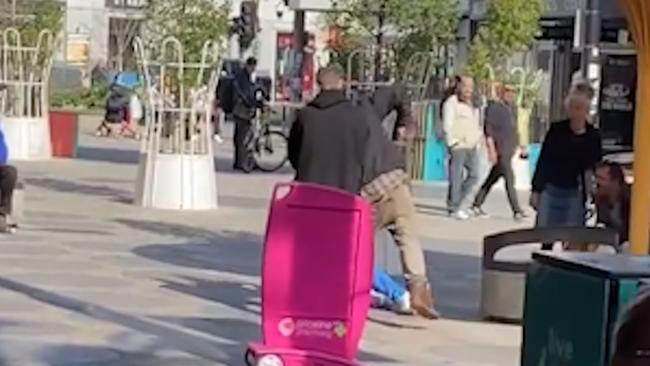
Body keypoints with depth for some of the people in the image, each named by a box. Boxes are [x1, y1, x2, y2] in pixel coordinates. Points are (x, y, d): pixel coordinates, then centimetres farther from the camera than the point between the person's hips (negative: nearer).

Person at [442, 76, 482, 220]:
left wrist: (478, 143, 16)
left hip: (472, 147, 8)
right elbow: (447, 125, -10)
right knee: (456, 178, -6)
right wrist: (453, 143, -15)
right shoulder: (451, 103, -4)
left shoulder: (473, 105, 21)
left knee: (474, 176, 5)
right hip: (458, 147, -8)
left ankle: (456, 203, 17)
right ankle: (454, 208, 2)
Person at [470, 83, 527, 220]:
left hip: (509, 149, 8)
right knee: (509, 179, -12)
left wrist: (516, 145, 16)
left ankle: (477, 204, 22)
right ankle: (516, 211, -12)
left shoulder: (511, 109, 16)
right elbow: (488, 130, -12)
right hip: (500, 149, -8)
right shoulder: (493, 108, -8)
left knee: (493, 178, 13)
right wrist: (491, 149, -17)